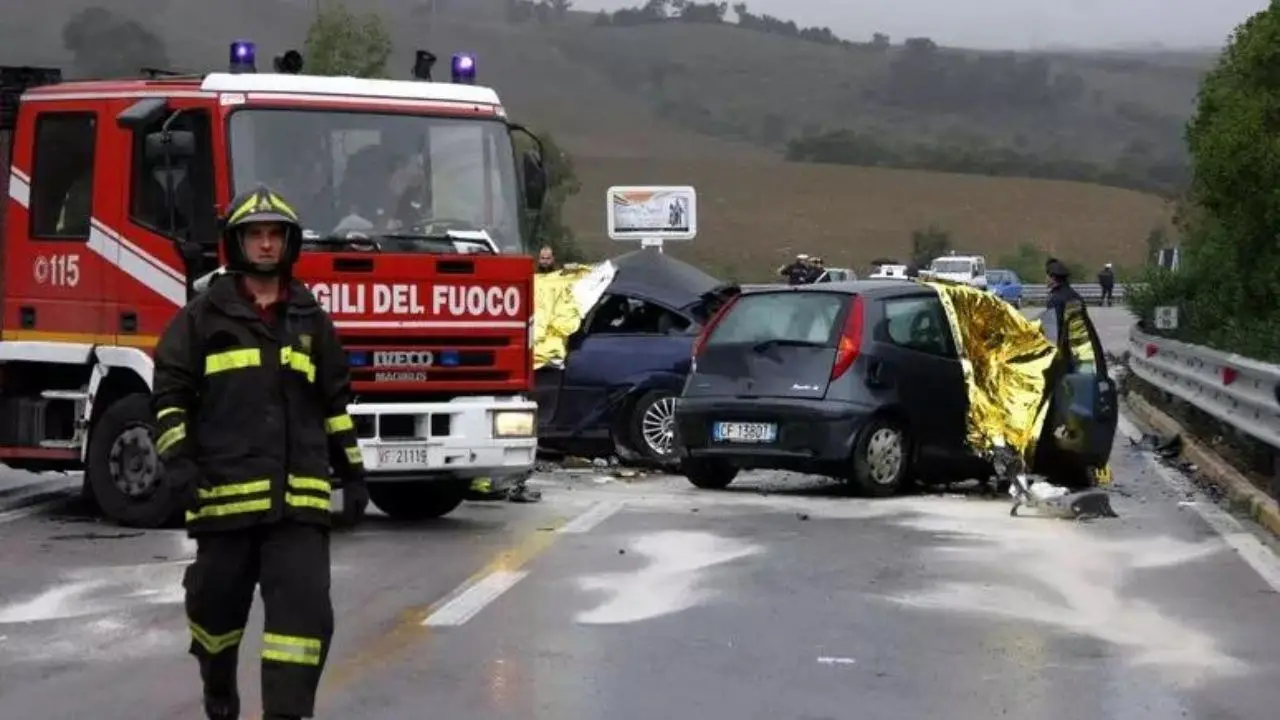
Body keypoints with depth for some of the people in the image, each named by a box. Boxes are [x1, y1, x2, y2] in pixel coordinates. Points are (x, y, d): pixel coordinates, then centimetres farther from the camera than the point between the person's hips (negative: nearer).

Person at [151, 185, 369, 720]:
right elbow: (170, 393, 0)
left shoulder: (311, 319, 13)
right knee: (219, 601, 11)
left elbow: (335, 402, 18)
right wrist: (178, 459, -13)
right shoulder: (203, 316, 3)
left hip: (299, 497, 2)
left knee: (304, 608, -10)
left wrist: (352, 472, 15)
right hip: (225, 492, -2)